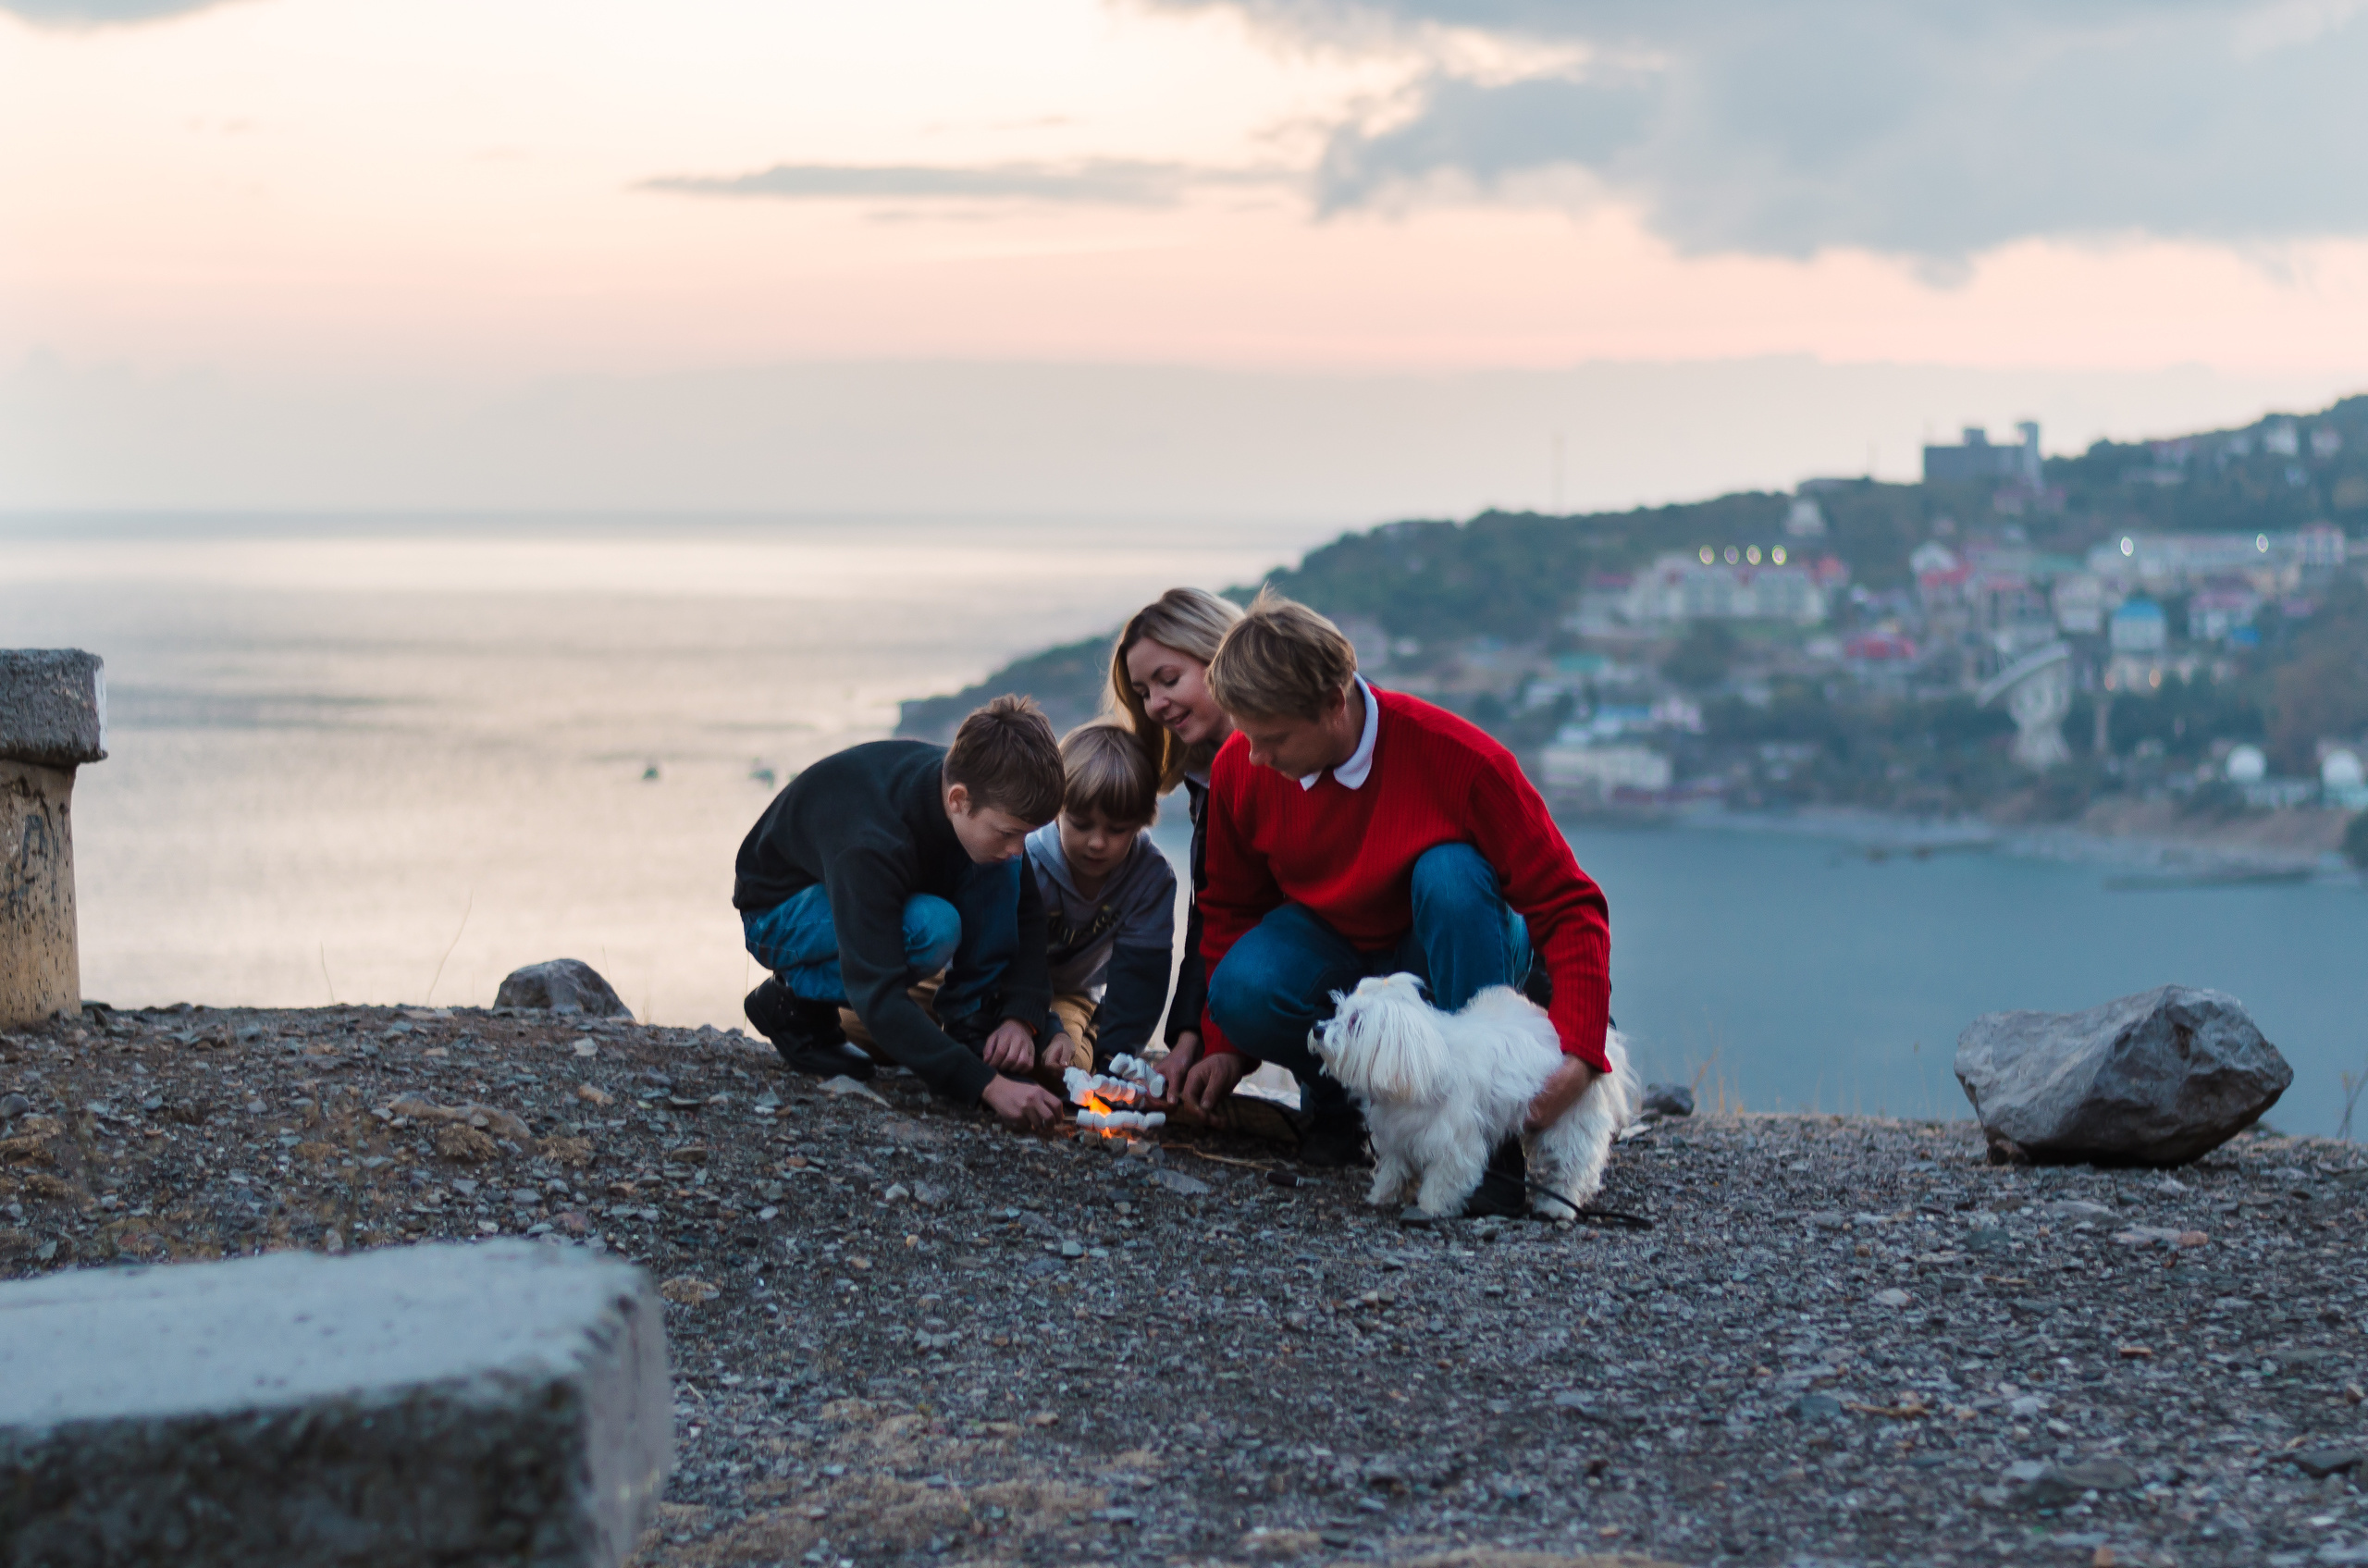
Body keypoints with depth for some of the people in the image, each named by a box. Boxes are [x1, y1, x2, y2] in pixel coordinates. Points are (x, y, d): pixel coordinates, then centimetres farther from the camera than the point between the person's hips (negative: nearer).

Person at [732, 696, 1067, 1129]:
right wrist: (985, 1084, -48)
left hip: (882, 893, 6)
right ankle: (795, 1002, -12)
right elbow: (877, 996, -43)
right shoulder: (870, 843, -41)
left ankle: (972, 1024, -12)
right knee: (933, 929, -35)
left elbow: (1027, 911, -9)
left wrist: (1021, 1015, -26)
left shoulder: (993, 803, -21)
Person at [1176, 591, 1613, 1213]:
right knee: (1241, 992, -32)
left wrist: (1579, 1055, -38)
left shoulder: (1456, 758, -28)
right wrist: (1227, 1046, -4)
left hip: (1453, 950, -2)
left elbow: (1569, 906, -27)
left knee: (1448, 871, -37)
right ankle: (1340, 1099, 1)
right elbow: (1231, 907, 3)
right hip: (1330, 946, 2)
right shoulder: (1238, 768, -15)